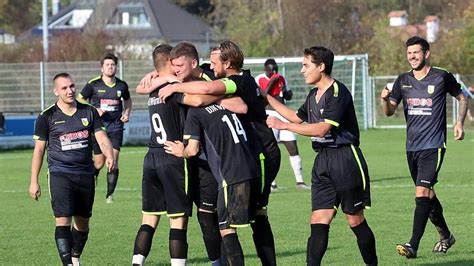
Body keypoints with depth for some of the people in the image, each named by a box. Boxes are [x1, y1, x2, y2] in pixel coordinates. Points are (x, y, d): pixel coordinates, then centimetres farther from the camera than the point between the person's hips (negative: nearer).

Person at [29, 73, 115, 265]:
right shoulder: (47, 117, -2)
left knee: (83, 221, 11)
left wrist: (109, 156, -20)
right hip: (59, 173, -4)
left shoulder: (89, 112, 6)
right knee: (63, 219, -17)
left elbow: (102, 138, 2)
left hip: (85, 174, 4)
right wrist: (34, 181, 1)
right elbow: (39, 149, 3)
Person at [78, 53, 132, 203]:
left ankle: (110, 194, 1)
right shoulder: (93, 84, -4)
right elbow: (79, 100, 4)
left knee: (113, 160, -9)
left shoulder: (122, 85, 4)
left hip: (116, 127, 2)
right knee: (99, 163, 0)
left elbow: (127, 100, 23)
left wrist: (127, 113, 5)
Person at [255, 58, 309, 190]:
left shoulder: (281, 78, 12)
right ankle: (271, 183, -1)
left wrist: (285, 91, -3)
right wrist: (271, 83, -20)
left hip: (283, 114, 6)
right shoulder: (259, 79, -5)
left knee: (293, 148, 3)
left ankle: (299, 181, 9)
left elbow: (289, 97, 20)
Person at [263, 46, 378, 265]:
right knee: (318, 220, -2)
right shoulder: (314, 95, 13)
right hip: (322, 161, 8)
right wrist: (268, 98, 28)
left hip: (346, 159, -8)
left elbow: (322, 129, -22)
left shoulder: (338, 93, -15)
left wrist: (283, 125, -19)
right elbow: (297, 117, 31)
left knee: (355, 220, 2)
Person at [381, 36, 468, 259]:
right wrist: (385, 99, -17)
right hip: (412, 146, 6)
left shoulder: (442, 77, -4)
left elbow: (462, 98, 11)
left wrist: (459, 123, -3)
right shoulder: (403, 81, 7)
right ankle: (446, 236, 35)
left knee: (422, 193, -17)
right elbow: (390, 111, 5)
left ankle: (413, 246, -21)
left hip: (433, 146, -6)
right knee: (428, 195, 15)